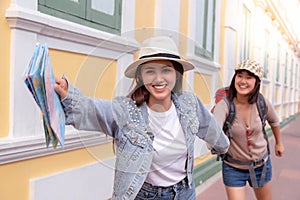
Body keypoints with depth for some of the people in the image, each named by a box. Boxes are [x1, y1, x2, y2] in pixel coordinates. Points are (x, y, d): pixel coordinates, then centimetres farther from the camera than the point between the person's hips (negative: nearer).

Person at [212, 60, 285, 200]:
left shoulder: (262, 102, -13)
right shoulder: (224, 105, -24)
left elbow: (274, 121, 9)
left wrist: (279, 142, 21)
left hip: (261, 165, 4)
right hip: (233, 168, -3)